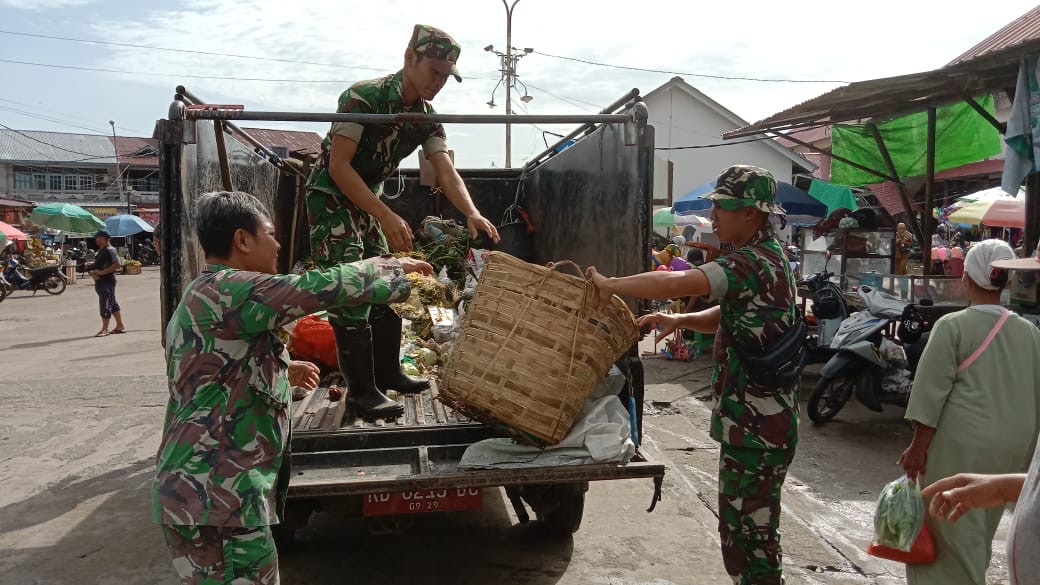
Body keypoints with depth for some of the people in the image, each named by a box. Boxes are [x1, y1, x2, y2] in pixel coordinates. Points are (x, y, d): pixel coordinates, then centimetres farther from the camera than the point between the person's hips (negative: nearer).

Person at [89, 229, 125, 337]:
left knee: (105, 305, -7)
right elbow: (96, 266, 21)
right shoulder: (100, 251, 18)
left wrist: (102, 272, -21)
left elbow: (117, 264, -22)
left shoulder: (110, 250, -12)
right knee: (113, 304, 14)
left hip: (107, 282, -10)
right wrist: (93, 273, -1)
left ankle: (104, 329, -2)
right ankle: (120, 326, 21)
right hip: (100, 281, 10)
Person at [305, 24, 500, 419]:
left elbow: (446, 171, -11)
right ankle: (361, 390, -5)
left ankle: (387, 371, 23)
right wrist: (387, 217, -34)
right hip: (331, 197, -8)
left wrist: (472, 214, -30)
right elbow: (338, 166, -27)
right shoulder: (362, 98, -24)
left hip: (367, 201, 8)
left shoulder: (427, 117, -3)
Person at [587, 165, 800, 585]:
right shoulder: (765, 257, 13)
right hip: (757, 420, 10)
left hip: (757, 427, -10)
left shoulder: (754, 262, -21)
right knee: (747, 526, 21)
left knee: (748, 531, 1)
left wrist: (610, 285, -22)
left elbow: (675, 283, -34)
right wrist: (679, 320, 7)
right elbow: (728, 317, 22)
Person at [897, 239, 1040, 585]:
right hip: (1012, 445, 6)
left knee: (953, 530, 4)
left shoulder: (953, 326, -9)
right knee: (979, 530, 21)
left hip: (962, 443, -6)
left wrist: (918, 447, -7)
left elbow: (933, 392, -12)